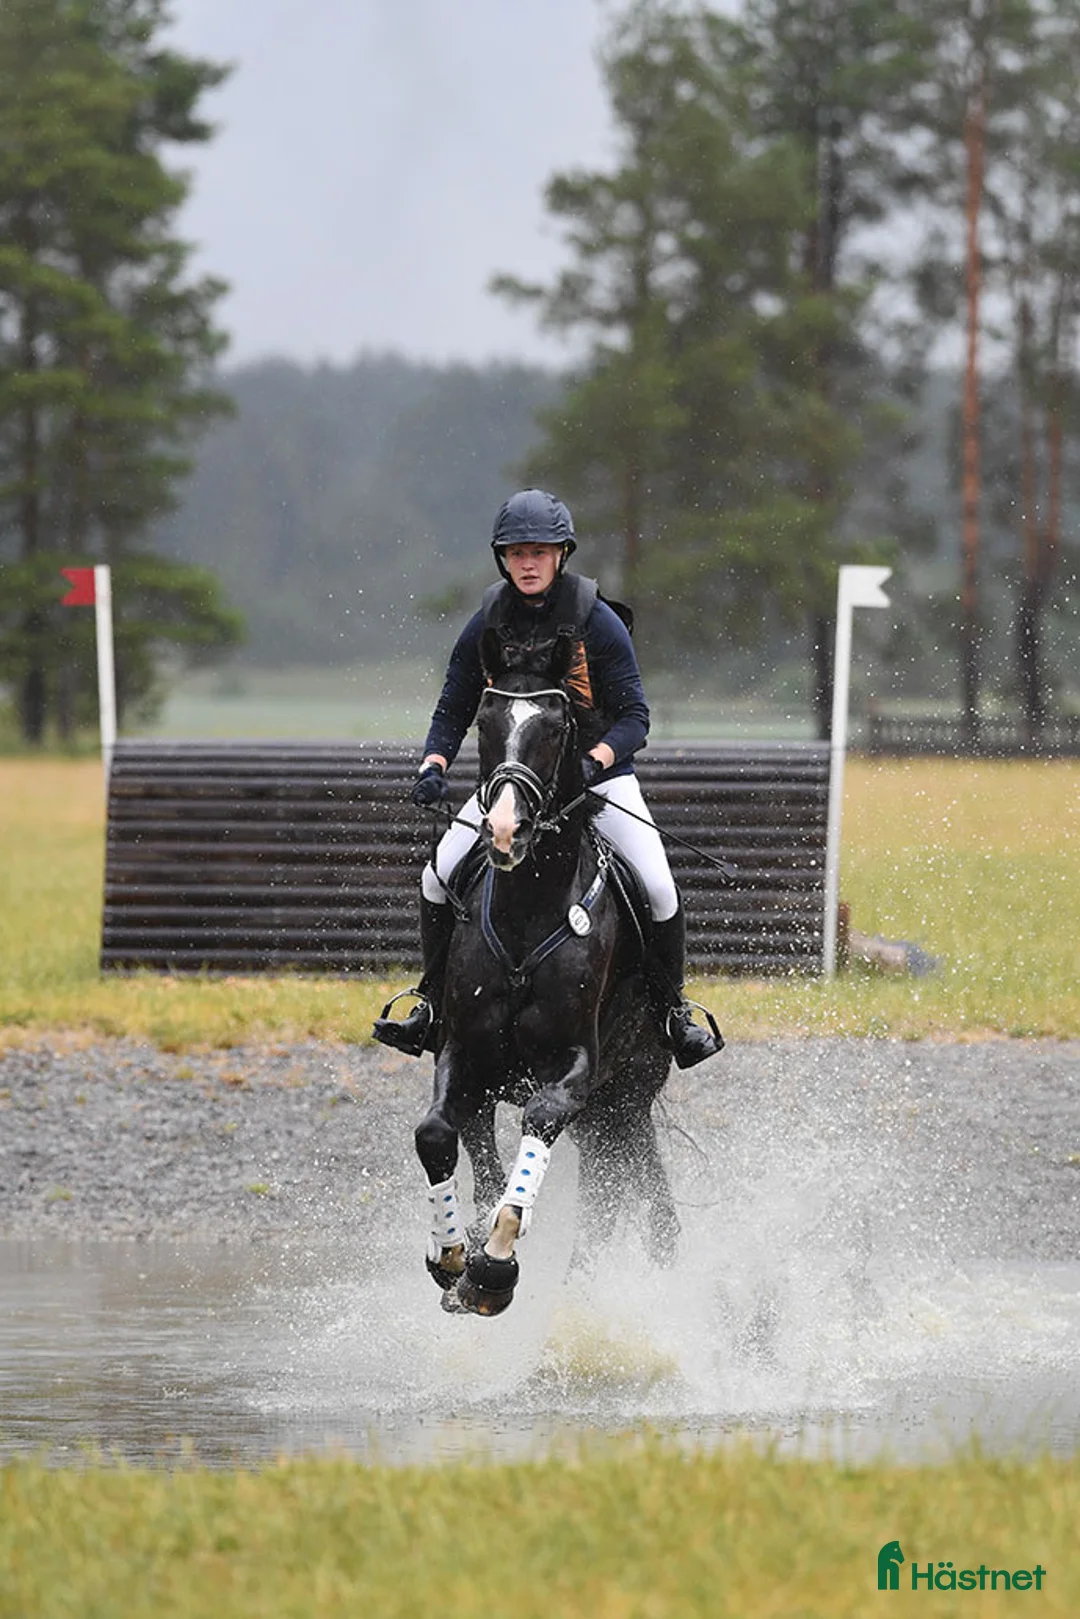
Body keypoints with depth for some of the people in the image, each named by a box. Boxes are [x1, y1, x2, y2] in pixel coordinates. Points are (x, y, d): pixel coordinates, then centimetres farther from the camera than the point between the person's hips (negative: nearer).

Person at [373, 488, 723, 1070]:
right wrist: (433, 766, -18)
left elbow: (634, 717, -14)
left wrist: (594, 761, -33)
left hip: (599, 774, -3)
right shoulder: (486, 627, -5)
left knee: (658, 888, -20)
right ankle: (433, 1001, 5)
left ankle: (671, 1006, 3)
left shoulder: (598, 624, -14)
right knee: (437, 879, -13)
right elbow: (452, 711, 2)